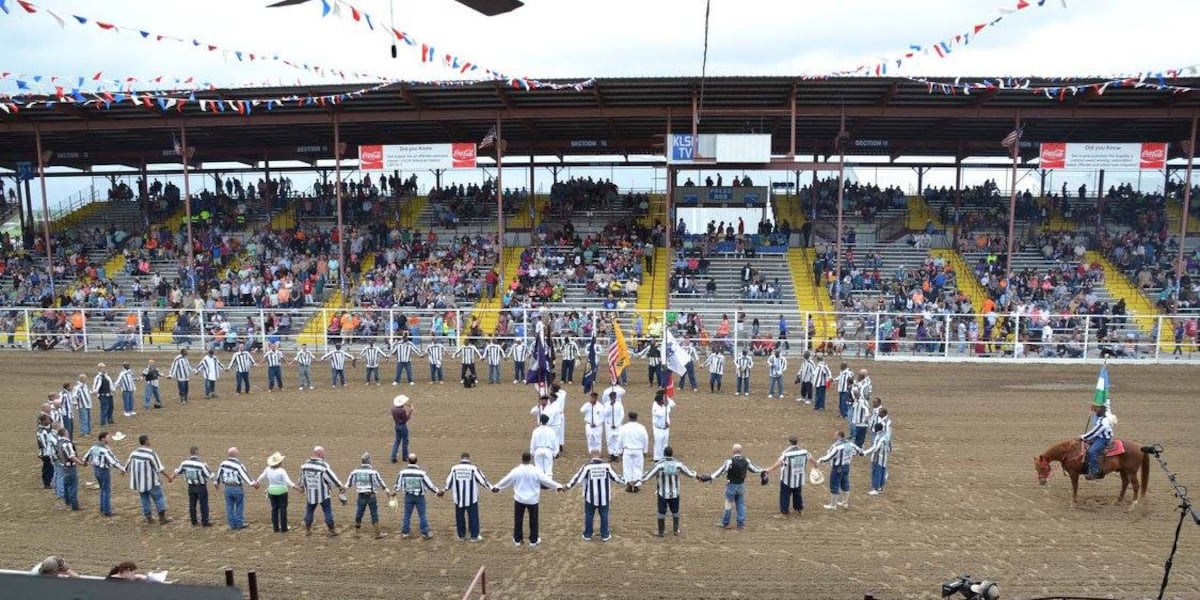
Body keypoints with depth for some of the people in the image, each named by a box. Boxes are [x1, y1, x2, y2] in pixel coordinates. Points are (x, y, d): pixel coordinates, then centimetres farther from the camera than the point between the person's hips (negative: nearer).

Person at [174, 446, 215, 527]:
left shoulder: (184, 463, -7)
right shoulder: (202, 464, -24)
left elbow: (178, 472, 11)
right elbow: (209, 475, -19)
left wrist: (176, 470, 34)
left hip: (191, 486, 5)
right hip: (201, 486, -5)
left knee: (192, 504, 16)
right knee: (203, 504, 5)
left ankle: (193, 521, 24)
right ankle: (205, 522, 9)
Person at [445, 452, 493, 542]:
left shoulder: (454, 468, -3)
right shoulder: (473, 468, -9)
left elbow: (449, 481, 8)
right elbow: (482, 479, -5)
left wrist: (445, 489, 27)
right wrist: (491, 487, 7)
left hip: (458, 498, 2)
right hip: (471, 498, -2)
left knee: (460, 517, 14)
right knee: (473, 517, 7)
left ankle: (461, 535, 22)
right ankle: (474, 536, 10)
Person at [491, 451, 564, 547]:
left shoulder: (516, 470, -10)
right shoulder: (536, 471, -16)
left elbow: (506, 480, 3)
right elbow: (546, 480, -9)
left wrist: (496, 487, 20)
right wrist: (558, 486, 3)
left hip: (519, 499, 1)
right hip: (532, 499, -1)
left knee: (518, 520, 14)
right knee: (533, 520, 12)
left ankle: (517, 540, 22)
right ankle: (533, 540, 19)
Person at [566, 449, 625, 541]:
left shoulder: (587, 466, -10)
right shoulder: (607, 465, -6)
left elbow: (578, 477, -7)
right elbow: (615, 476, 4)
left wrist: (568, 485, 3)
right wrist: (624, 482, 21)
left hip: (590, 496, -1)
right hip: (604, 497, 1)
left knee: (589, 516, 12)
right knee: (604, 516, 12)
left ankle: (587, 535, 20)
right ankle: (605, 535, 17)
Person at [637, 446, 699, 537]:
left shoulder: (659, 465, -18)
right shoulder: (678, 464, -9)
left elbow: (648, 475, -16)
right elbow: (688, 472, 7)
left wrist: (639, 483, -9)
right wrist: (696, 475, 25)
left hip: (663, 494, -2)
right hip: (675, 493, 3)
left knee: (661, 512, 9)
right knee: (675, 511, 19)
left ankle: (661, 532, 16)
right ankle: (675, 530, 29)